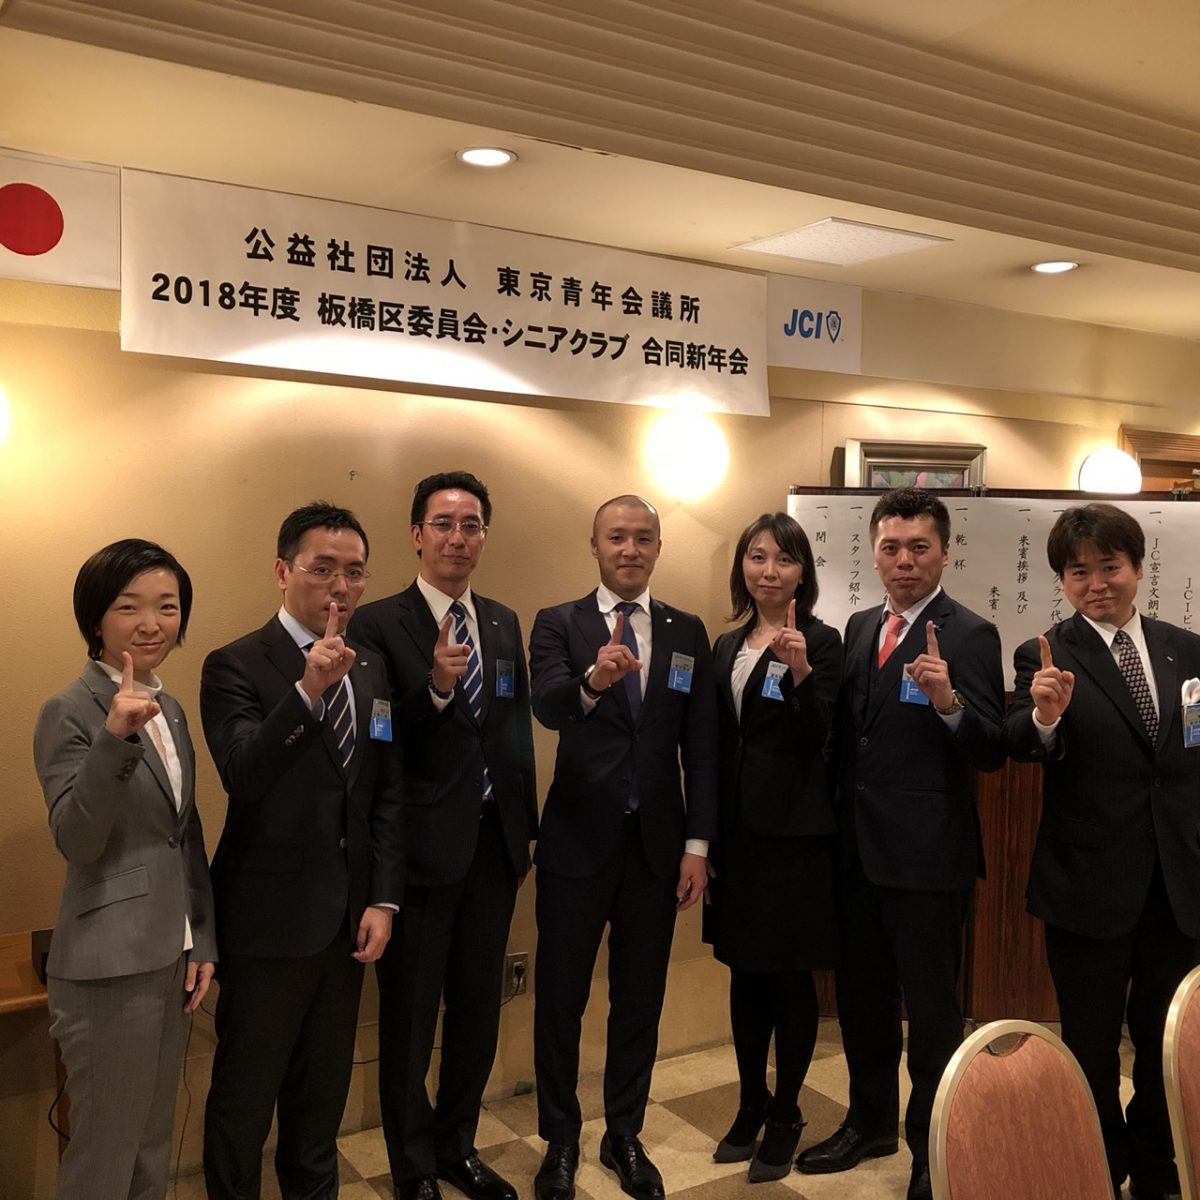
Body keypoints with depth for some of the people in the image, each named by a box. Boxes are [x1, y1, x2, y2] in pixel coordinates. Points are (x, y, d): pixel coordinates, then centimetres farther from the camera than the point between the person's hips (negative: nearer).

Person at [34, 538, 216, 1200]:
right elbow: (76, 841, -22)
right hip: (110, 968, -7)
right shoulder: (70, 711, -13)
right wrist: (115, 738, -34)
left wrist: (202, 940, 11)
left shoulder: (169, 710, 10)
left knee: (153, 1140, 19)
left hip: (169, 959, 7)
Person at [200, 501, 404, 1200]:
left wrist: (383, 899, 1)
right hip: (269, 918, -5)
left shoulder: (372, 670, 6)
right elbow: (242, 775, -26)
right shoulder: (236, 667, -11)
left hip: (347, 917, 6)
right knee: (247, 1090, 10)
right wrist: (308, 689, -37)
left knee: (325, 1084, 20)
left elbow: (388, 793, 8)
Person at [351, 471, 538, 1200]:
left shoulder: (504, 623, 8)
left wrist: (526, 829, 12)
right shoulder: (379, 624, -10)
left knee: (479, 1007, 18)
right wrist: (435, 686, -31)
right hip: (421, 847, -5)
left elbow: (519, 728, 12)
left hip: (495, 844, 5)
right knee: (410, 1016, 11)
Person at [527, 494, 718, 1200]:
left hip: (658, 844, 2)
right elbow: (547, 707, -23)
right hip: (578, 842, -2)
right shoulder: (558, 625, -3)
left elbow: (702, 745, 4)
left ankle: (625, 1136, 32)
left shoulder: (688, 633, 5)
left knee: (640, 1000, 14)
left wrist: (698, 844, -2)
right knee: (562, 999, 10)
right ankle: (561, 1141, 30)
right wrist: (593, 680, -45)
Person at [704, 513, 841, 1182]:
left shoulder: (821, 643, -7)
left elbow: (814, 741, -15)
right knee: (745, 973, 15)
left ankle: (785, 1118, 21)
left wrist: (800, 671, -31)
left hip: (795, 831, -6)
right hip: (736, 829, 6)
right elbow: (720, 744, 13)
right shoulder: (728, 646, 11)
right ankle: (751, 1106, 30)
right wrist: (706, 835, 10)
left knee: (790, 977, 5)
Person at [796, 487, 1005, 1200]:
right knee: (862, 996, 20)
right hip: (857, 847, 7)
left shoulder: (970, 635, -10)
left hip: (927, 853, -6)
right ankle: (871, 1122, 40)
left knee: (932, 1007, 8)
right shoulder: (860, 628, 10)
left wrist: (948, 701, -33)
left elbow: (992, 753, -16)